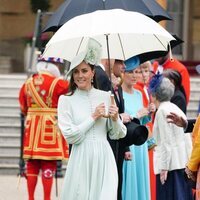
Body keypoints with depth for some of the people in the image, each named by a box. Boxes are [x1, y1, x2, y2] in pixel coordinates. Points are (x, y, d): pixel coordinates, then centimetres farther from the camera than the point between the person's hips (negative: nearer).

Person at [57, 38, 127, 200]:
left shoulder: (106, 96, 7)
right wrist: (94, 117, -6)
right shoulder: (66, 100, -1)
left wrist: (115, 119, -9)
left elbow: (117, 135, 11)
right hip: (81, 158, -2)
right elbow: (70, 136, -8)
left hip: (104, 157, 2)